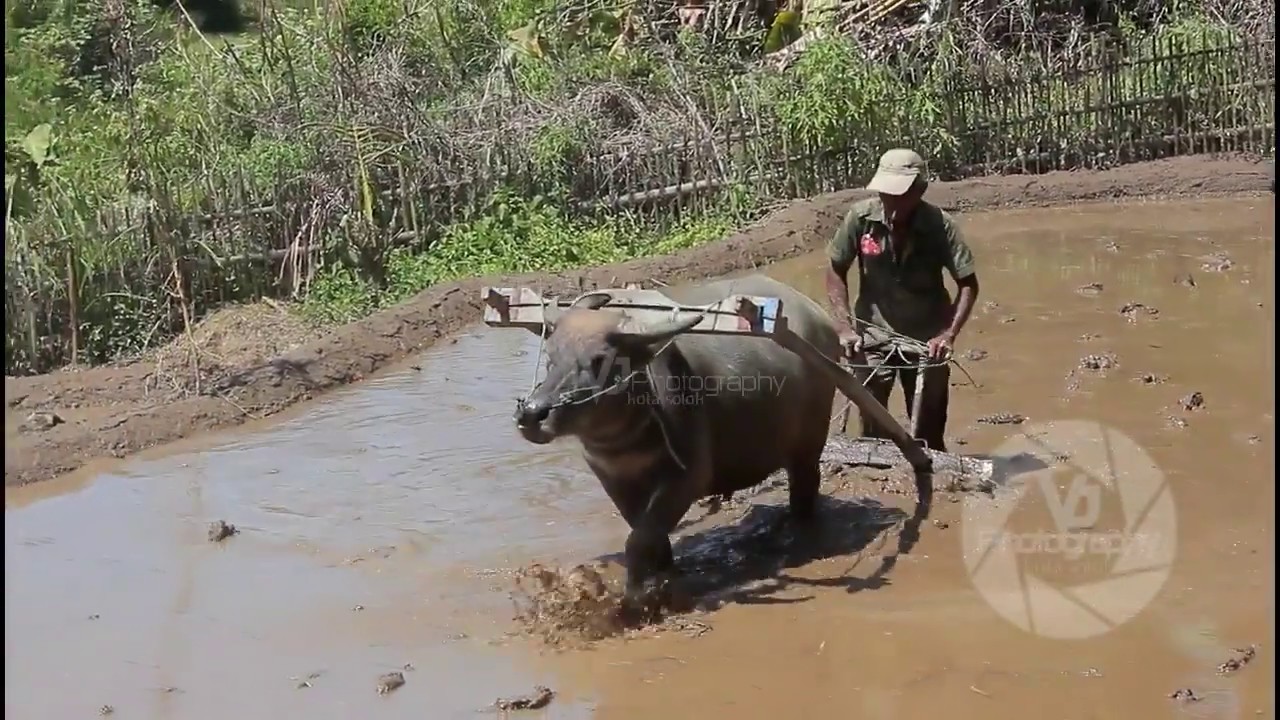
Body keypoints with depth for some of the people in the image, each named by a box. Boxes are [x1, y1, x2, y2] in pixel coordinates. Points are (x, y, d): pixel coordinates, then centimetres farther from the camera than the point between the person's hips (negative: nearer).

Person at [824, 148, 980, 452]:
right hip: (873, 335, 0)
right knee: (872, 429, -1)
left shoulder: (940, 225, -19)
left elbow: (968, 283, -12)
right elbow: (836, 270, -3)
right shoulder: (861, 217, -16)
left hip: (926, 338, 0)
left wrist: (948, 335, -24)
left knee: (929, 434, 8)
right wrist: (844, 327, -10)